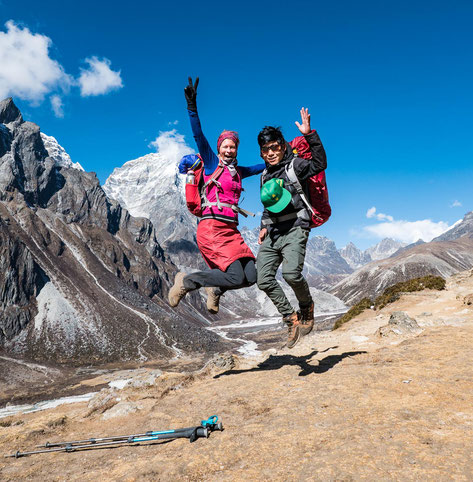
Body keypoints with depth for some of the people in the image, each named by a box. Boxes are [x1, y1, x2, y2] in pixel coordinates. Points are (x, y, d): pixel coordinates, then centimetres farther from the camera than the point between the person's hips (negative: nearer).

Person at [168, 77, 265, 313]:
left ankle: (215, 288, 22)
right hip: (211, 227, -7)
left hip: (231, 230, 7)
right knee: (236, 277, -18)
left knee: (251, 276, -5)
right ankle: (186, 281, 1)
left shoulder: (239, 171, 21)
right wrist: (192, 107, -20)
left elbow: (264, 165, 36)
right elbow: (198, 136, -9)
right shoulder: (211, 162, 5)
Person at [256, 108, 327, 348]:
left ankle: (307, 305, 3)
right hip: (273, 233, 7)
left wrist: (309, 135, -24)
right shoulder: (265, 176, 19)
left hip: (295, 230, -6)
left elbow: (319, 164, -19)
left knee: (291, 272, -27)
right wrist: (264, 226, 15)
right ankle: (290, 317, 8)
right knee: (263, 279, -6)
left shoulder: (294, 165, -1)